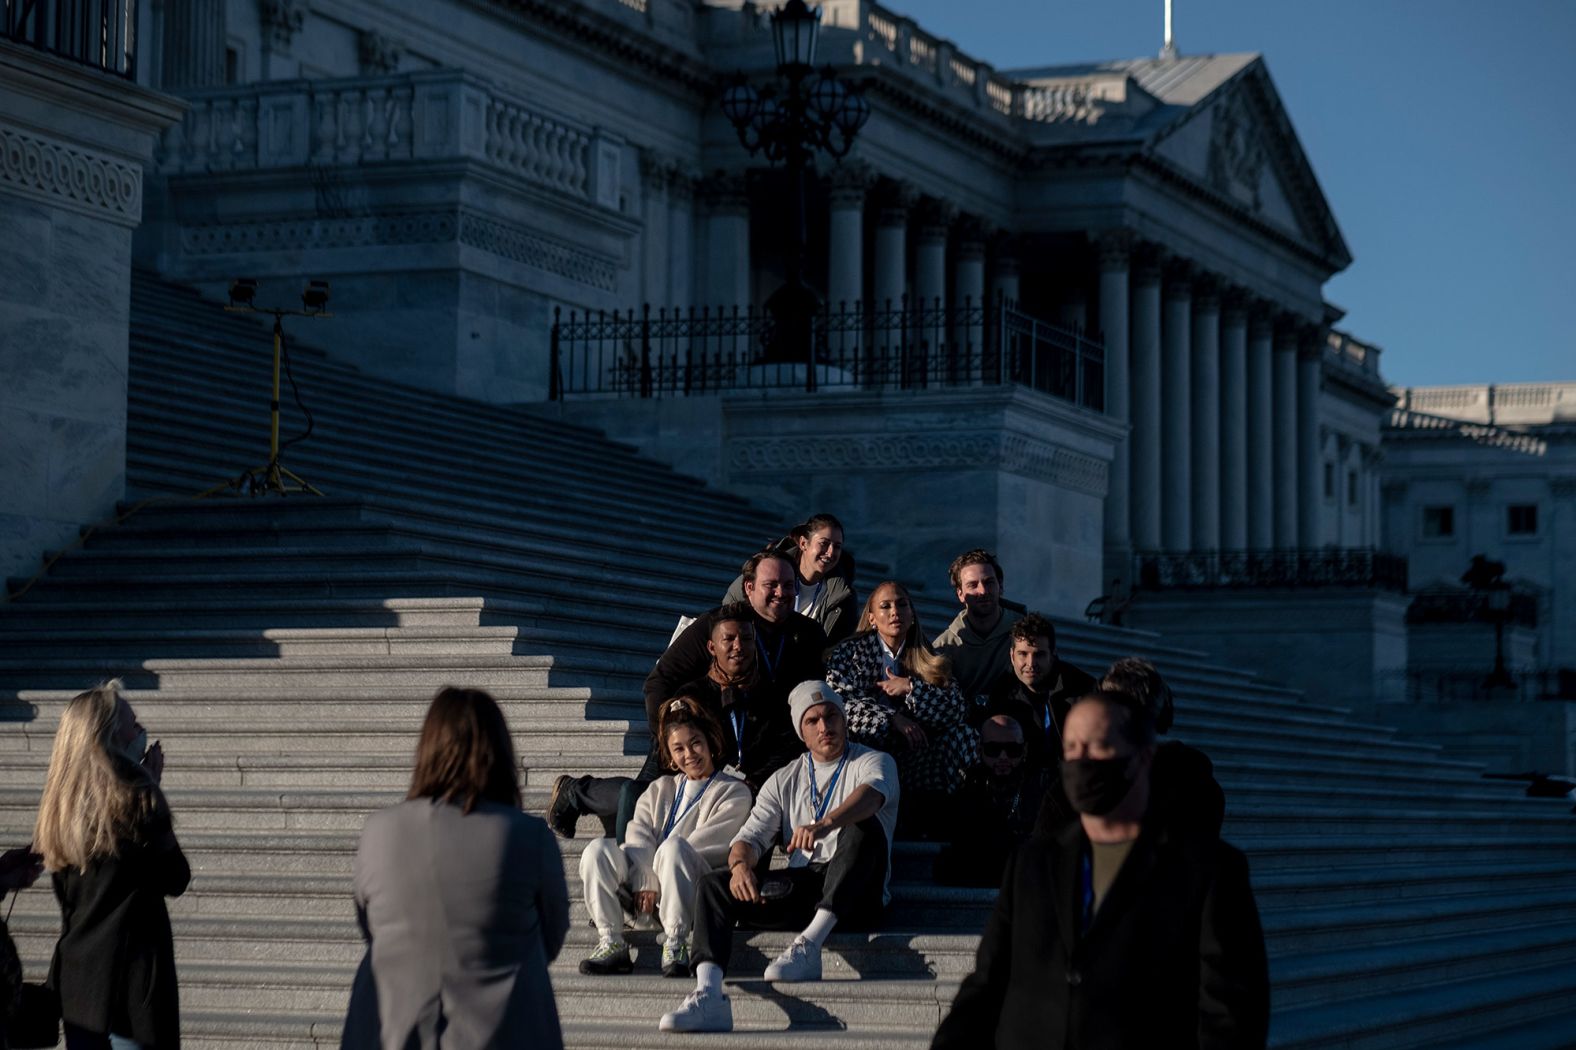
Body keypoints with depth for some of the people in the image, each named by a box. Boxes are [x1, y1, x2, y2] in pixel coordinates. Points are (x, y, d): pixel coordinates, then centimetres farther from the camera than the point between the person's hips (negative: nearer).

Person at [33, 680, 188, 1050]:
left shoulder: (62, 805, 5)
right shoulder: (133, 800, -16)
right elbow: (176, 880, -5)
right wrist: (151, 791, -3)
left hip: (75, 975, 7)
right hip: (132, 974, -7)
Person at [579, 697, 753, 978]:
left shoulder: (733, 792, 10)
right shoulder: (660, 789, 25)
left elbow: (708, 843, -5)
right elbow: (638, 837, 8)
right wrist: (645, 884, -12)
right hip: (648, 892, 4)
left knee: (673, 847, -35)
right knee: (598, 850, -20)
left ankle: (675, 943, -33)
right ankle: (611, 943, -24)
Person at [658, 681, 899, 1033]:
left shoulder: (875, 763, 7)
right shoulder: (784, 780, 20)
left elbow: (871, 794, -19)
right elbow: (752, 833, 8)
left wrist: (823, 825, -40)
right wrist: (741, 864, -19)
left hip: (854, 898, -4)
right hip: (798, 888, 4)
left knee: (864, 827, -33)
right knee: (714, 884, -15)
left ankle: (808, 946, -40)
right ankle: (707, 996, -35)